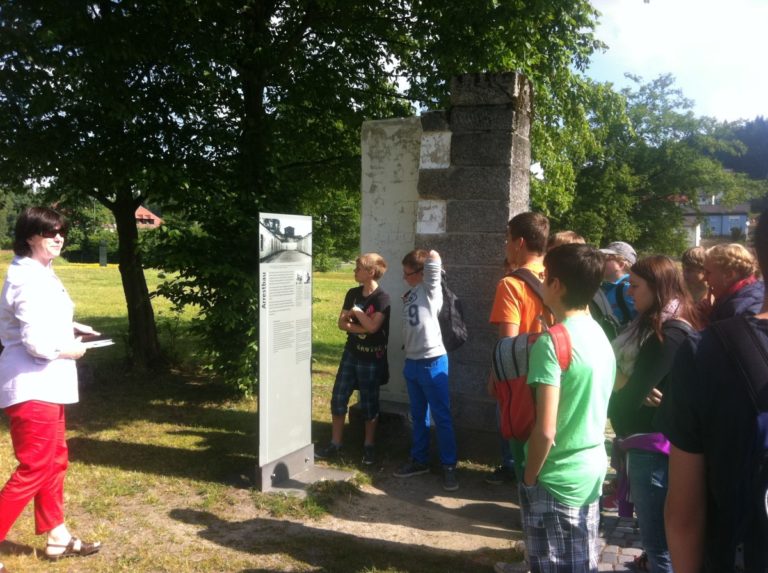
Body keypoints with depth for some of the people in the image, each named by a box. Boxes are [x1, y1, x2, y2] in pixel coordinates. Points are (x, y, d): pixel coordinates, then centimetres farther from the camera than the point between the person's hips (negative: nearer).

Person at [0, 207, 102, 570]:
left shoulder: (40, 274, 11)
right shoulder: (30, 280, -20)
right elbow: (37, 343, -26)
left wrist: (69, 327, 10)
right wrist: (71, 350, -9)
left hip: (45, 383, 11)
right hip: (32, 386, -11)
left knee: (55, 461, 18)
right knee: (34, 468, -5)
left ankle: (58, 537, 30)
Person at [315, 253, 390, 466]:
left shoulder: (382, 298, -13)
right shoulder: (352, 293, 5)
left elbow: (373, 326, -25)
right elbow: (341, 323, 1)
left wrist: (356, 311, -12)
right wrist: (362, 328, -14)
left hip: (371, 358, -6)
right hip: (351, 353, 6)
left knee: (369, 404, 6)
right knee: (338, 399, 7)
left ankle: (369, 446, 21)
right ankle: (335, 444, 18)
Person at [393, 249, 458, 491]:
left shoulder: (430, 290, -9)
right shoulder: (409, 294, 12)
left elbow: (434, 261, -23)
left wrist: (432, 257, -2)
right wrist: (407, 357, 15)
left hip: (432, 362, -8)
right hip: (412, 362, 8)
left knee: (442, 417, 1)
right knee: (418, 417, 16)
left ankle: (449, 466, 10)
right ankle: (420, 460, 28)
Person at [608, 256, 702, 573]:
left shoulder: (669, 334, -20)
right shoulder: (654, 324, 11)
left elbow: (631, 396, -21)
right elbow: (628, 374, 10)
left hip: (652, 444, -10)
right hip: (649, 440, 10)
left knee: (657, 535, 0)